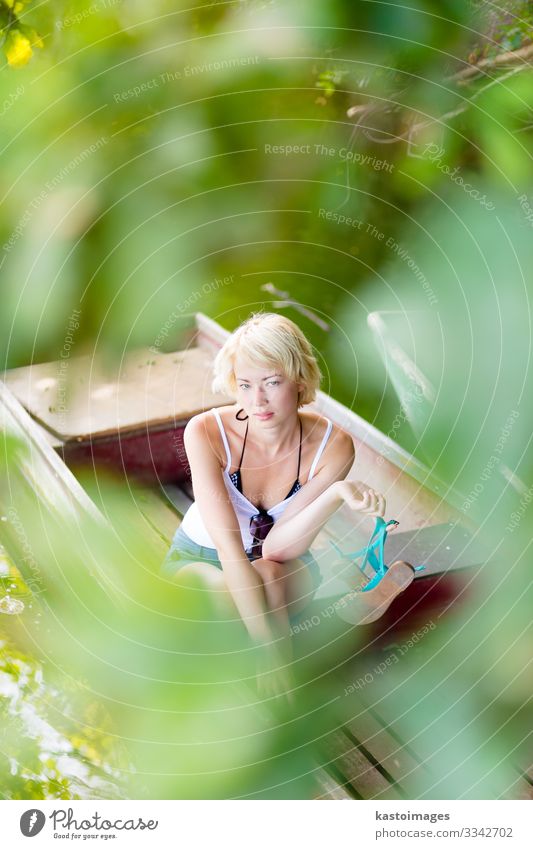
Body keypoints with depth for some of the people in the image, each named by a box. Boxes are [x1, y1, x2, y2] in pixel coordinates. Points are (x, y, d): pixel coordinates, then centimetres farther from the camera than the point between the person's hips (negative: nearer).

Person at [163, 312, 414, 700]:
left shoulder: (333, 445, -23)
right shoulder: (206, 432, -28)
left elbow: (277, 548, -28)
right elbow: (229, 549, -34)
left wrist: (338, 493, -44)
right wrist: (270, 647, -41)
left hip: (286, 571, 1)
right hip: (200, 560, 0)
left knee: (267, 575, -38)